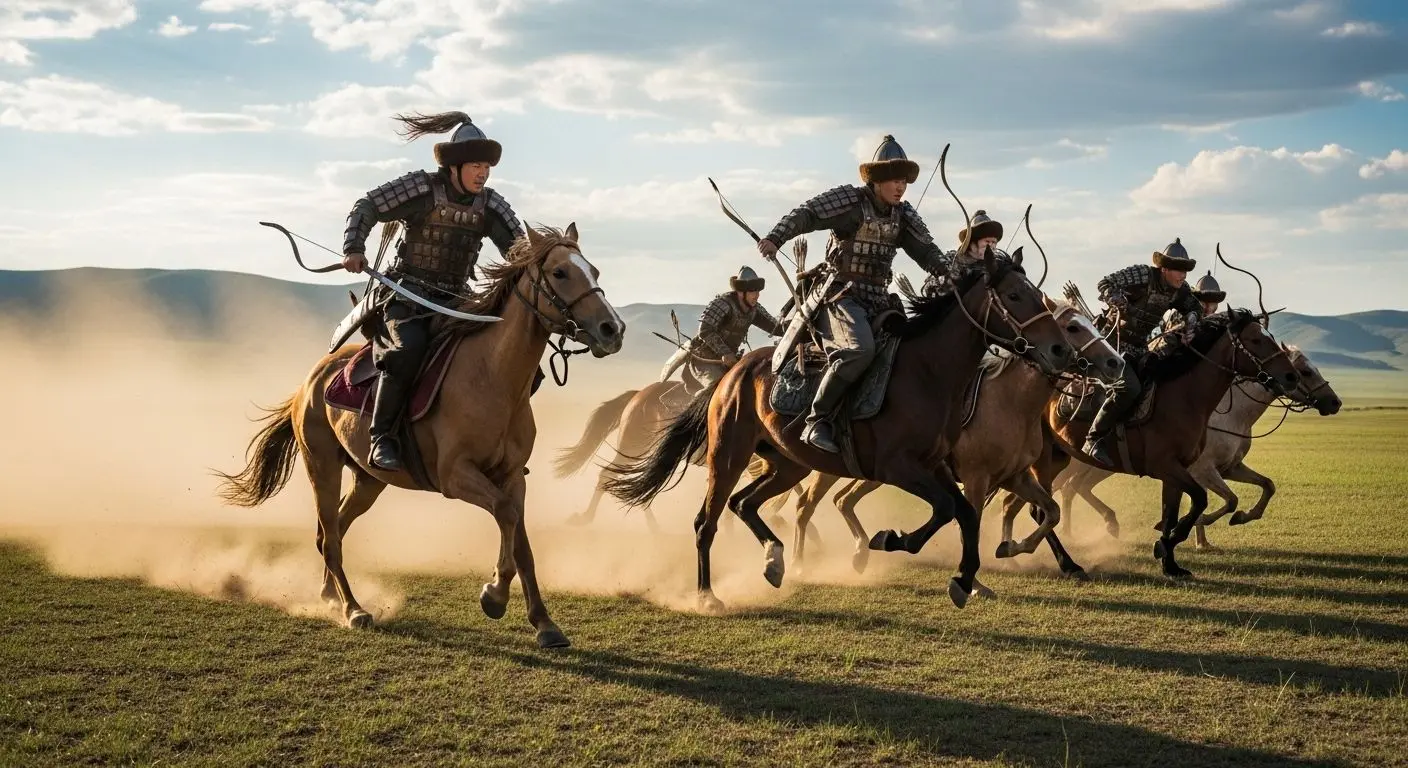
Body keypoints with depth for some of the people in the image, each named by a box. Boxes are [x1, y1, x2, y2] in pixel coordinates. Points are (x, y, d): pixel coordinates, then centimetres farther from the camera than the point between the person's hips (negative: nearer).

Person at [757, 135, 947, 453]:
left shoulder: (904, 215, 13)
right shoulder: (850, 199, -6)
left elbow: (927, 251, 11)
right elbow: (806, 214, -17)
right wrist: (775, 238, -35)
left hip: (878, 299, 8)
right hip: (841, 293, -8)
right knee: (860, 348, -33)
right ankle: (816, 419, -26)